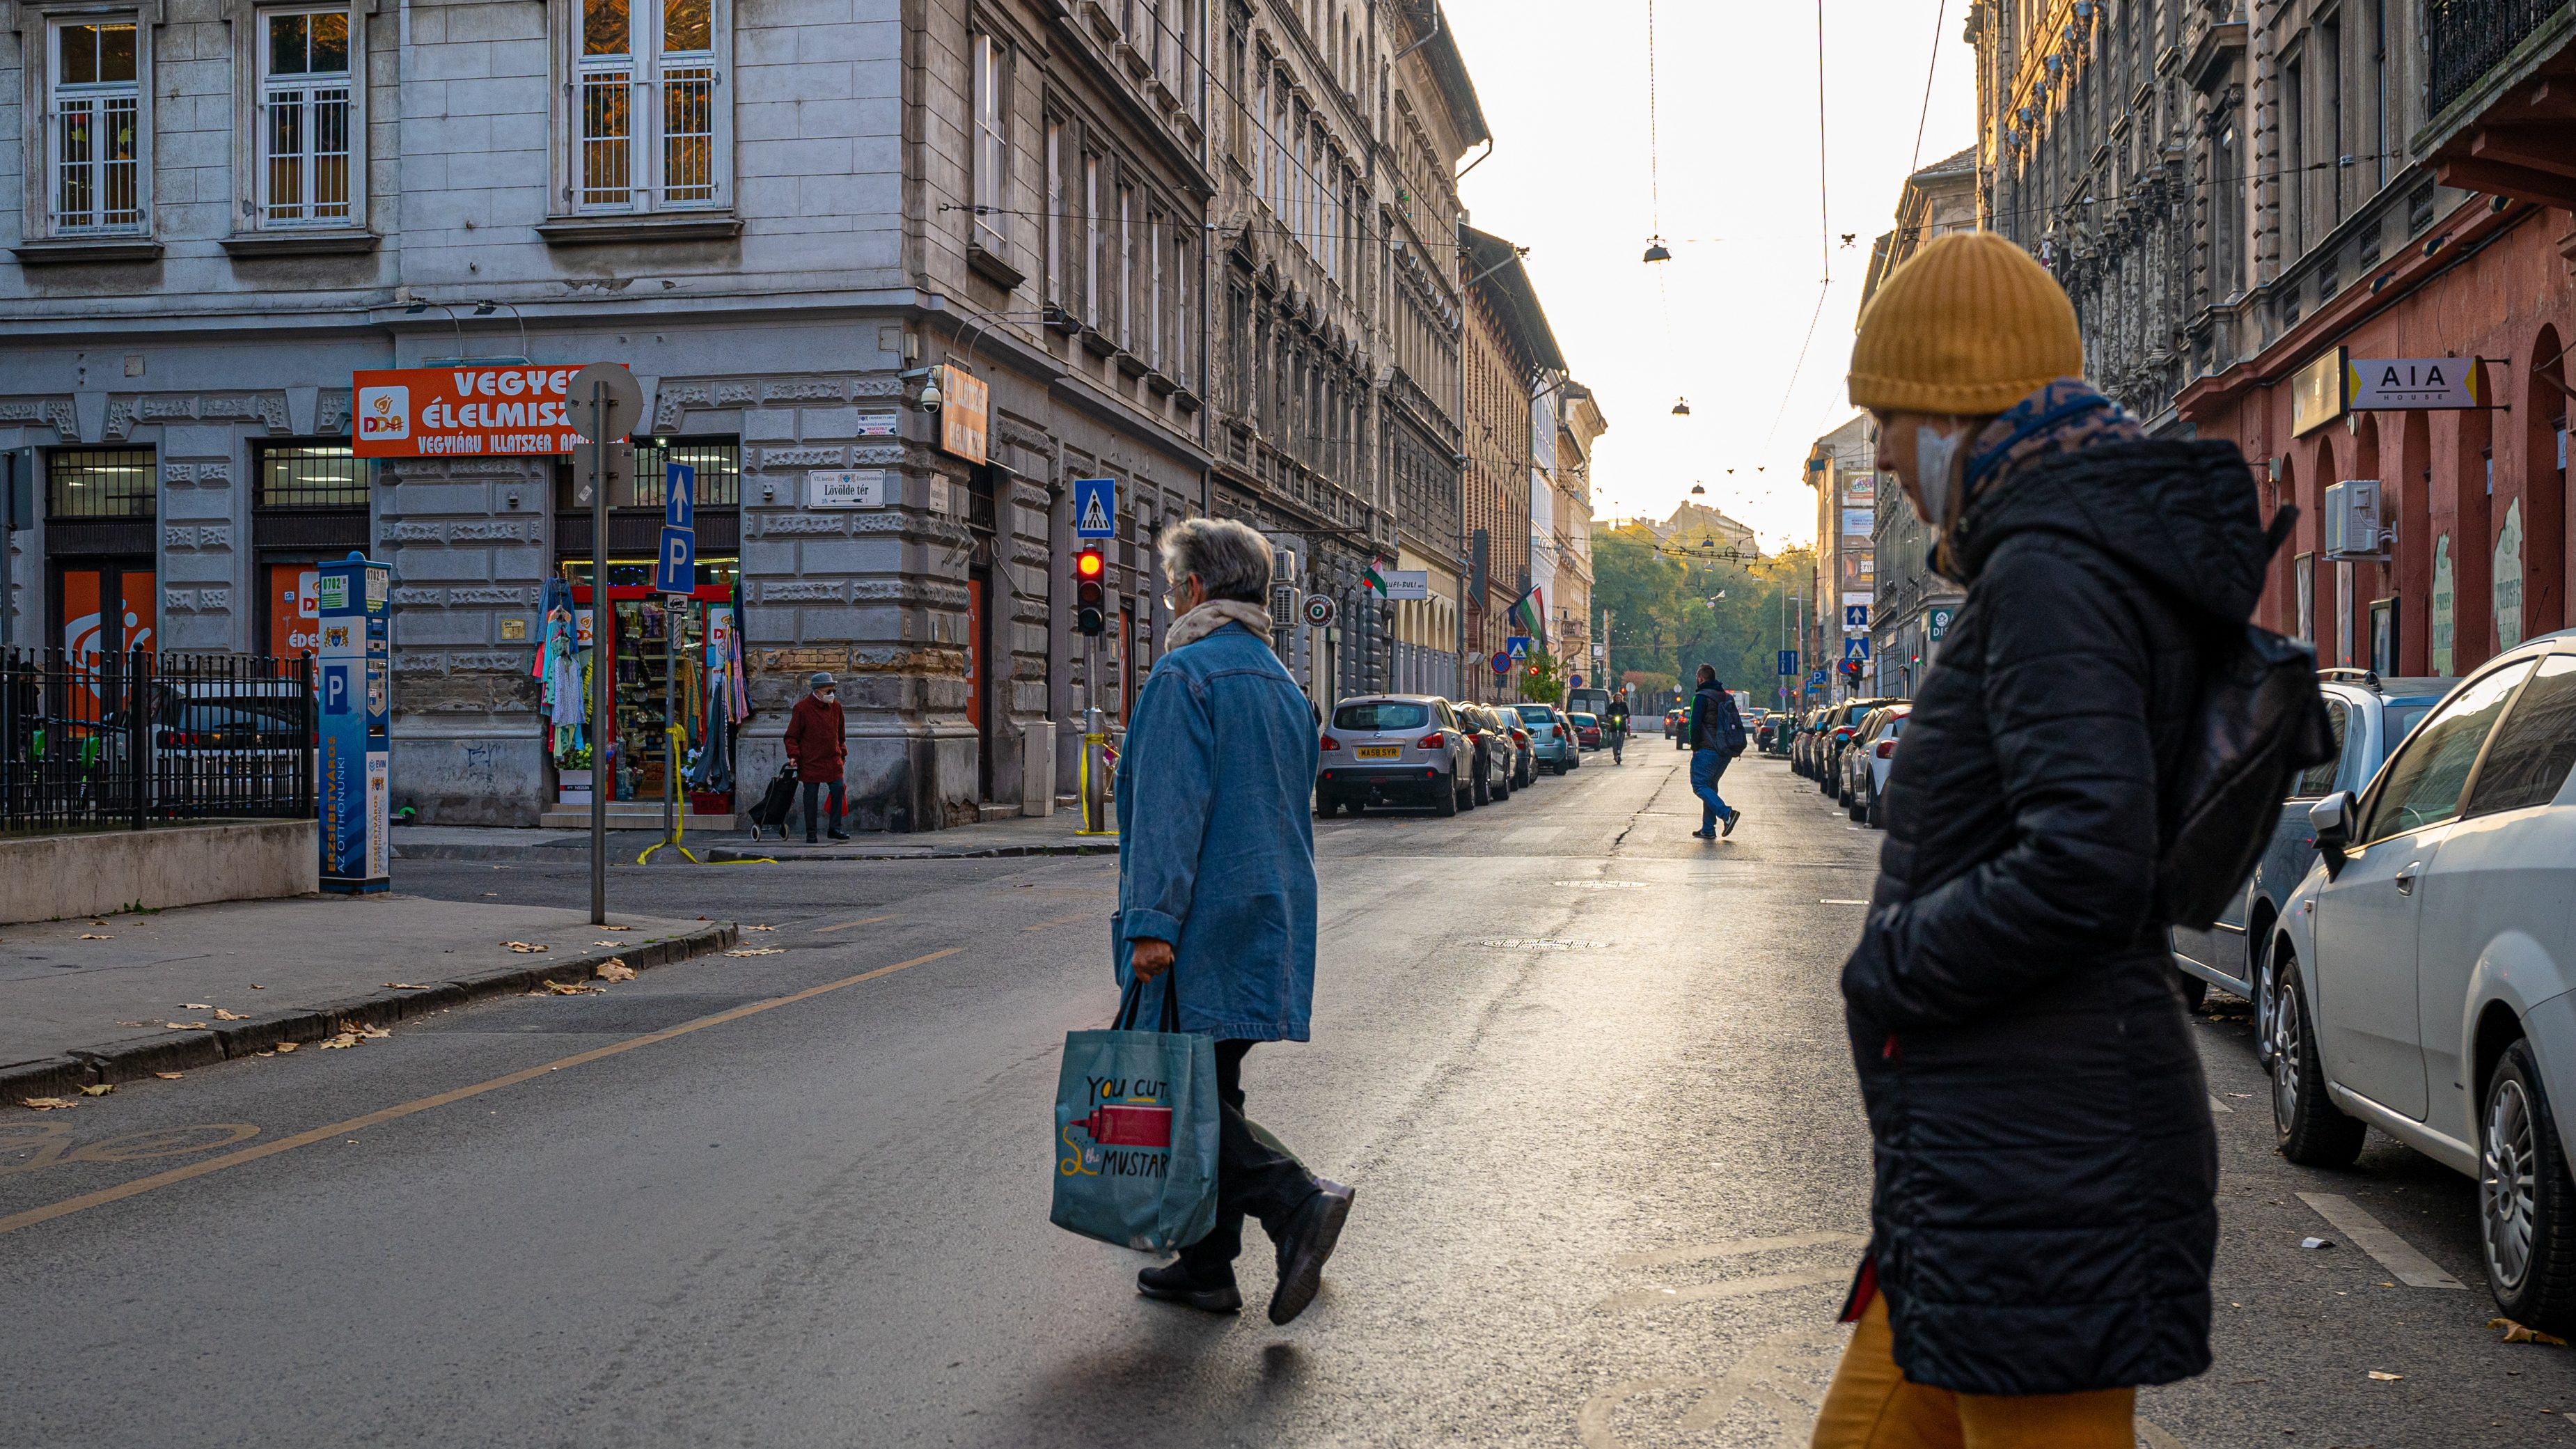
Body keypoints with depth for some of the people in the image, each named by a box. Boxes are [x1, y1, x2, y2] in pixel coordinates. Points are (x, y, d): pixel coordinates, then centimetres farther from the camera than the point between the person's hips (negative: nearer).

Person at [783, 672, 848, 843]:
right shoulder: (802, 708, -8)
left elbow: (841, 733, 18)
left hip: (833, 761, 4)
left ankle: (835, 828, 10)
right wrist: (794, 755, -13)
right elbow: (792, 736, -4)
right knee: (811, 797, 2)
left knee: (838, 791, -3)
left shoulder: (836, 707, 7)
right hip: (811, 762, -4)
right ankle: (811, 833, 10)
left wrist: (842, 753, 17)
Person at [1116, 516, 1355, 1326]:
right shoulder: (1283, 686, 17)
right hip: (1268, 926, 9)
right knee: (1211, 1089, 14)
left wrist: (1152, 922, -22)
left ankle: (1297, 1201, -19)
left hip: (1200, 928, -9)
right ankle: (1207, 1265, 18)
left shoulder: (1186, 674, -12)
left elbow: (1169, 807, -20)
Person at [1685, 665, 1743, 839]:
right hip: (1726, 752, 8)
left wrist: (1695, 747, -5)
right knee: (1710, 786, 15)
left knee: (1700, 785, -5)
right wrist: (1734, 750, 17)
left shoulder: (1701, 697, -9)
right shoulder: (1727, 698, 17)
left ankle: (1726, 813, -23)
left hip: (1708, 751, -8)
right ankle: (1708, 829, 11)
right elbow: (1737, 725, 19)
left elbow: (1695, 725, -16)